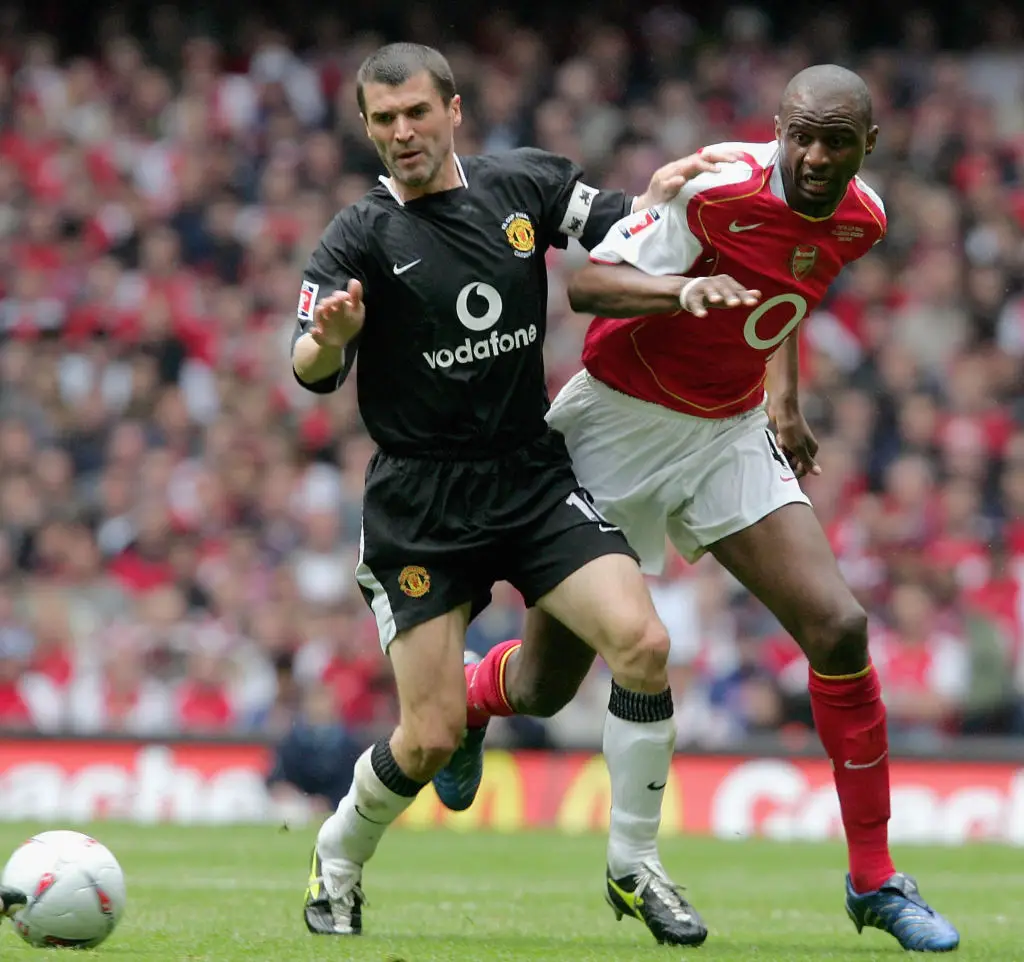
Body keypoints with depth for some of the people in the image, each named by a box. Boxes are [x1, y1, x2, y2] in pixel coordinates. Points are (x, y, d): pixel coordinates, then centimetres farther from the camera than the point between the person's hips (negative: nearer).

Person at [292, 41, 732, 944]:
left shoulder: (525, 184, 3)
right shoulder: (362, 237, -7)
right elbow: (308, 371, -16)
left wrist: (655, 199, -6)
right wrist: (328, 339, -39)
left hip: (535, 479, 3)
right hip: (419, 505, -3)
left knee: (643, 643, -19)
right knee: (433, 734, -8)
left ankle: (635, 866, -2)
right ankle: (336, 863, 23)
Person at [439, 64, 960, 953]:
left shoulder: (861, 221, -2)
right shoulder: (719, 188, -24)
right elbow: (587, 282, -24)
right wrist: (685, 291, -41)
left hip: (730, 432, 5)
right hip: (619, 422, -5)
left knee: (838, 628, -11)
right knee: (545, 684, 2)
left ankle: (874, 880, 1)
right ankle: (460, 702, 42)